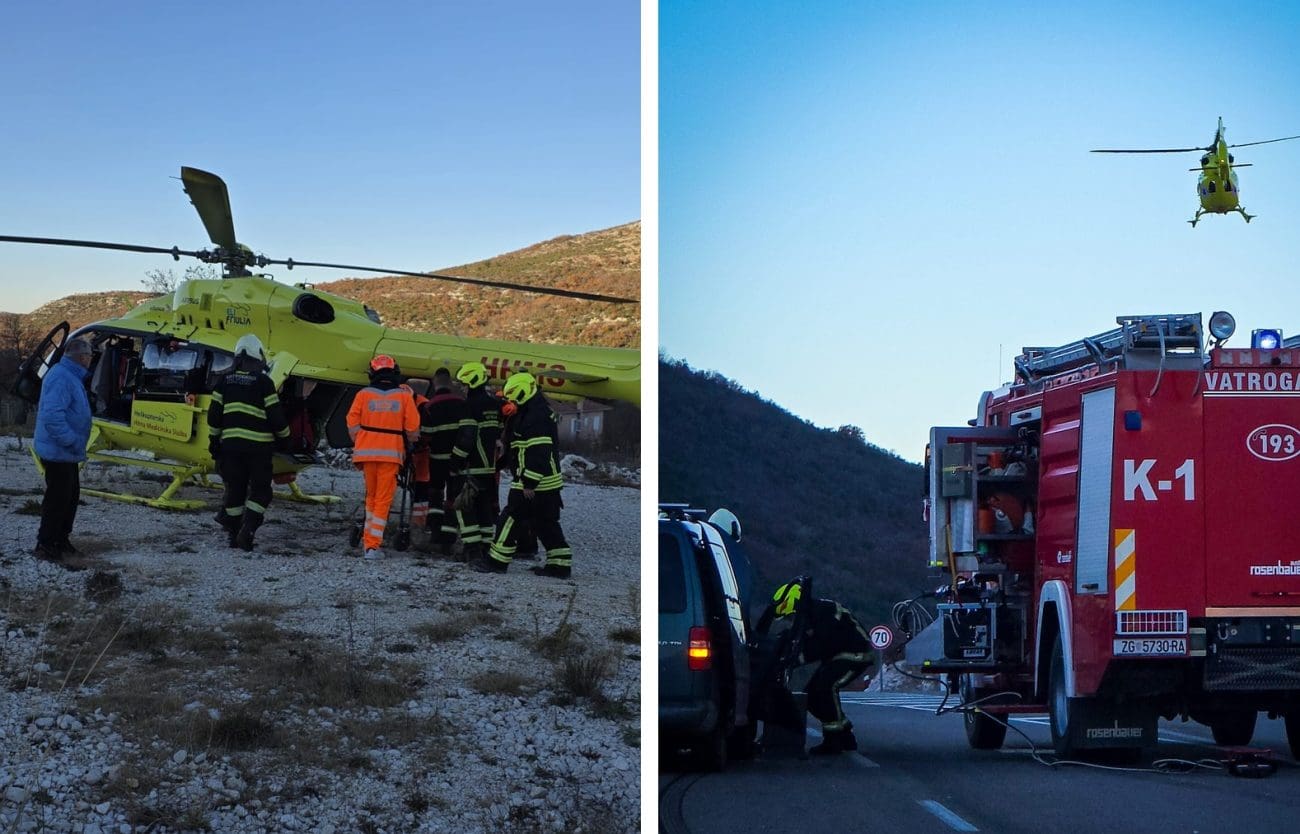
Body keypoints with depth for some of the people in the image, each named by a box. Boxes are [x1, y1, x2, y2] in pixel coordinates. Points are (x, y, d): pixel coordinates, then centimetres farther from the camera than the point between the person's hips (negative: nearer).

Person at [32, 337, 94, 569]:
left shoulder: (71, 376, 14)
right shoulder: (61, 378, -21)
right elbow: (53, 415, -30)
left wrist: (75, 442, 16)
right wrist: (72, 441, -25)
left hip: (66, 453, 11)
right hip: (58, 452, -11)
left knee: (71, 495, 18)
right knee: (58, 498, -7)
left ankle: (61, 540, 27)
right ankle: (46, 546, -2)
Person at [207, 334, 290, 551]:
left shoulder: (225, 382, 6)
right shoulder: (263, 383, -8)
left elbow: (214, 415, 8)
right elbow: (276, 415, -7)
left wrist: (214, 440, 18)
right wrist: (284, 436, 10)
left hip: (231, 445, 4)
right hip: (259, 445, -4)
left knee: (234, 489, 13)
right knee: (260, 490, 4)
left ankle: (234, 534, 15)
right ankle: (247, 531, -11)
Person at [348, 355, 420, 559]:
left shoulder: (363, 395, 1)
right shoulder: (404, 396, -2)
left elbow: (352, 422, 0)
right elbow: (412, 427, -2)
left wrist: (358, 446, 13)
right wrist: (411, 442, 19)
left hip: (367, 451, 2)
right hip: (391, 453, -2)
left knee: (371, 496, 19)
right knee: (383, 499, 1)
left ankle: (369, 538, 21)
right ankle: (373, 545, -6)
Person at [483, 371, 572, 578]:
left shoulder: (535, 417, -19)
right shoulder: (538, 411, 16)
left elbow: (538, 453, -26)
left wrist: (529, 483, -25)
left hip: (534, 483, -10)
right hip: (548, 482, 10)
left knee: (511, 518, -3)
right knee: (546, 522, 12)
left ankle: (497, 560, 1)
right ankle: (560, 564, 12)